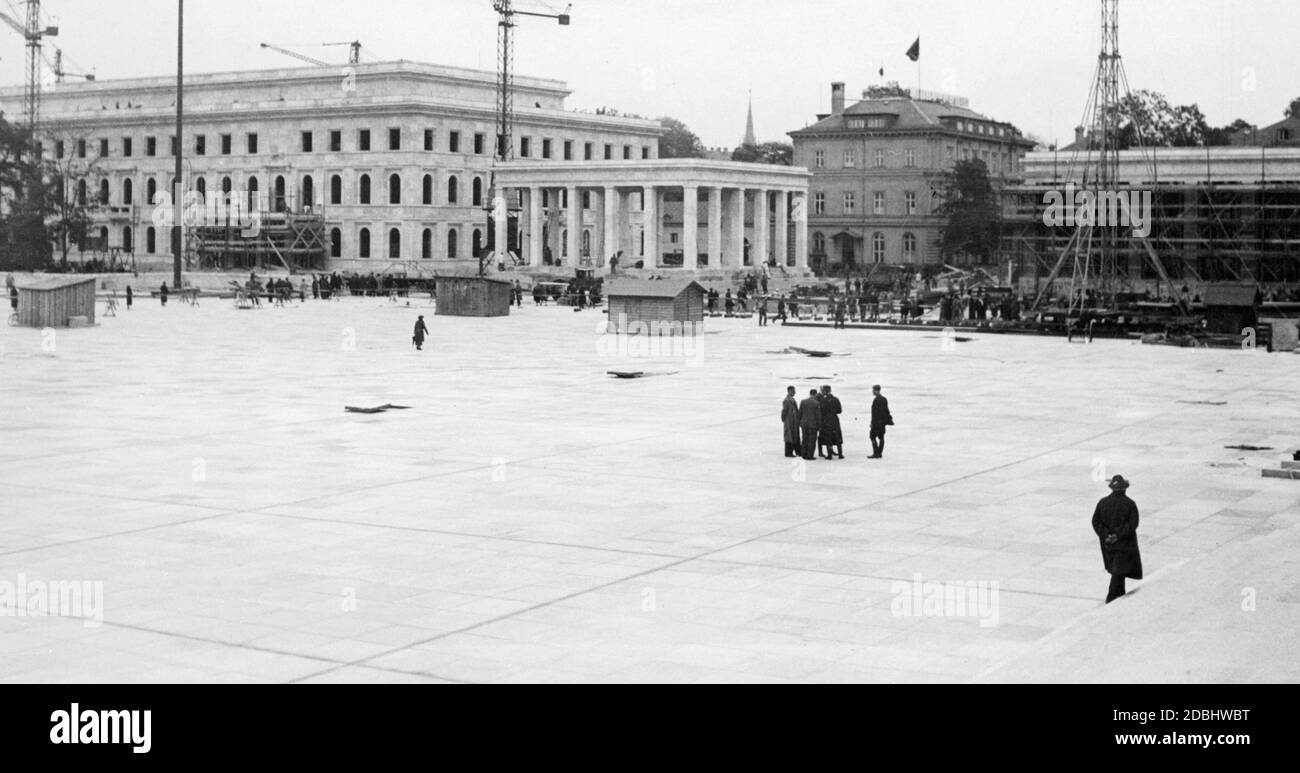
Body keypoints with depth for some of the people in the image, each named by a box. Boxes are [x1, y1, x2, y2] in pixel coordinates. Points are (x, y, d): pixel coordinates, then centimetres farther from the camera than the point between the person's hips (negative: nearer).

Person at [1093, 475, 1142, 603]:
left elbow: (1096, 522, -4)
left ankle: (1120, 594, 30)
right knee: (1119, 571, -1)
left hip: (1108, 544, 4)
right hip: (1124, 544, -4)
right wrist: (1118, 535, -17)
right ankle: (1111, 600, -8)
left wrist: (1106, 535, -8)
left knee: (1117, 570, 20)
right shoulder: (1130, 504, -10)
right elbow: (1133, 524, -17)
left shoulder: (1103, 503, -1)